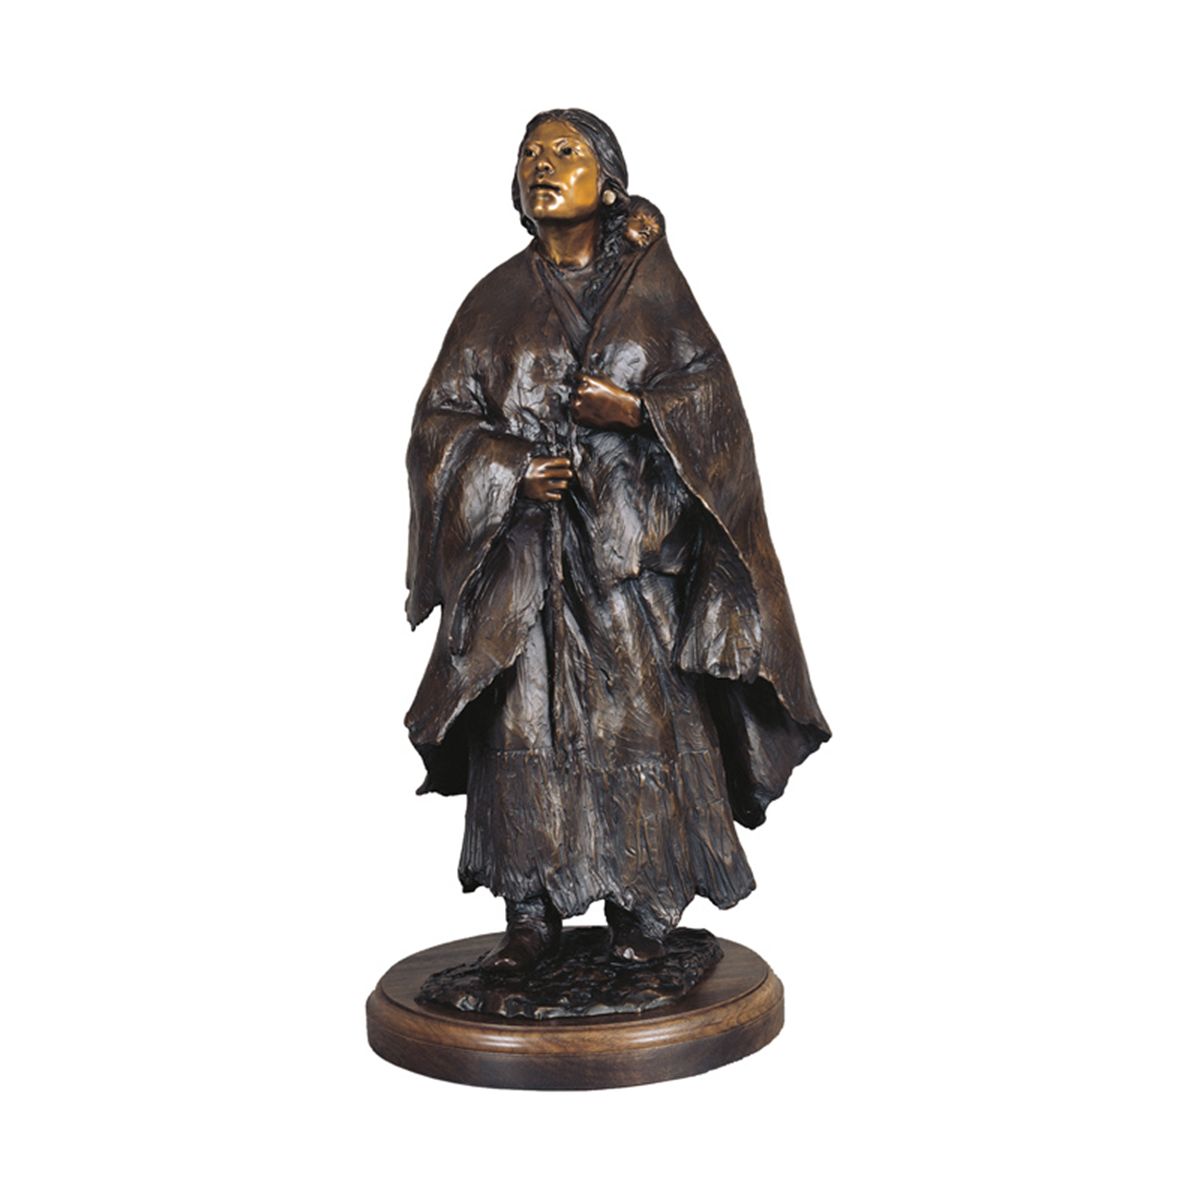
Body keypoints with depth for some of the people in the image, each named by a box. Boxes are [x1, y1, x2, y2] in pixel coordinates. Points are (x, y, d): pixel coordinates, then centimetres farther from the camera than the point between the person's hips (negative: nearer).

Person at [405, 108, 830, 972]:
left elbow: (712, 390, 3)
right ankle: (534, 909, 10)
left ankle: (642, 907, 14)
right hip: (524, 551, 1)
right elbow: (443, 417, 7)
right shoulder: (498, 300, 8)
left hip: (632, 544, -1)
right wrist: (510, 471, -10)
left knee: (639, 716, 0)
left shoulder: (652, 284, 6)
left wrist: (637, 411, -15)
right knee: (526, 721, -2)